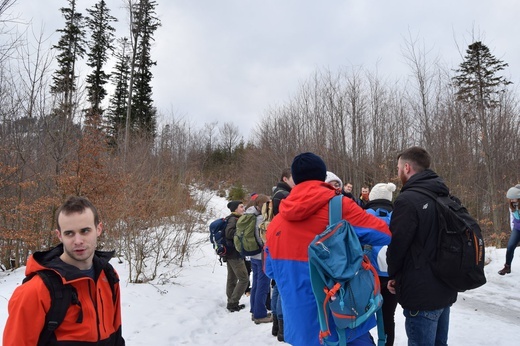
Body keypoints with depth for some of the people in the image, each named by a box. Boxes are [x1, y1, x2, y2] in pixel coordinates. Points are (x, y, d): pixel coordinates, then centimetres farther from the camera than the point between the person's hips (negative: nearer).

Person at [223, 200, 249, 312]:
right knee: (244, 279, -7)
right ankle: (233, 303, -4)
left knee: (232, 279, 13)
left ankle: (231, 303, 20)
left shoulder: (236, 219, 15)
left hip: (231, 253, 10)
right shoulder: (233, 219, -14)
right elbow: (229, 233, -27)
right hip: (235, 254, -10)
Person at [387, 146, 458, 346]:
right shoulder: (444, 197, 8)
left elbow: (397, 244, -18)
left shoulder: (408, 200, -19)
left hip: (421, 292, -9)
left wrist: (393, 275, 3)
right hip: (444, 288, 9)